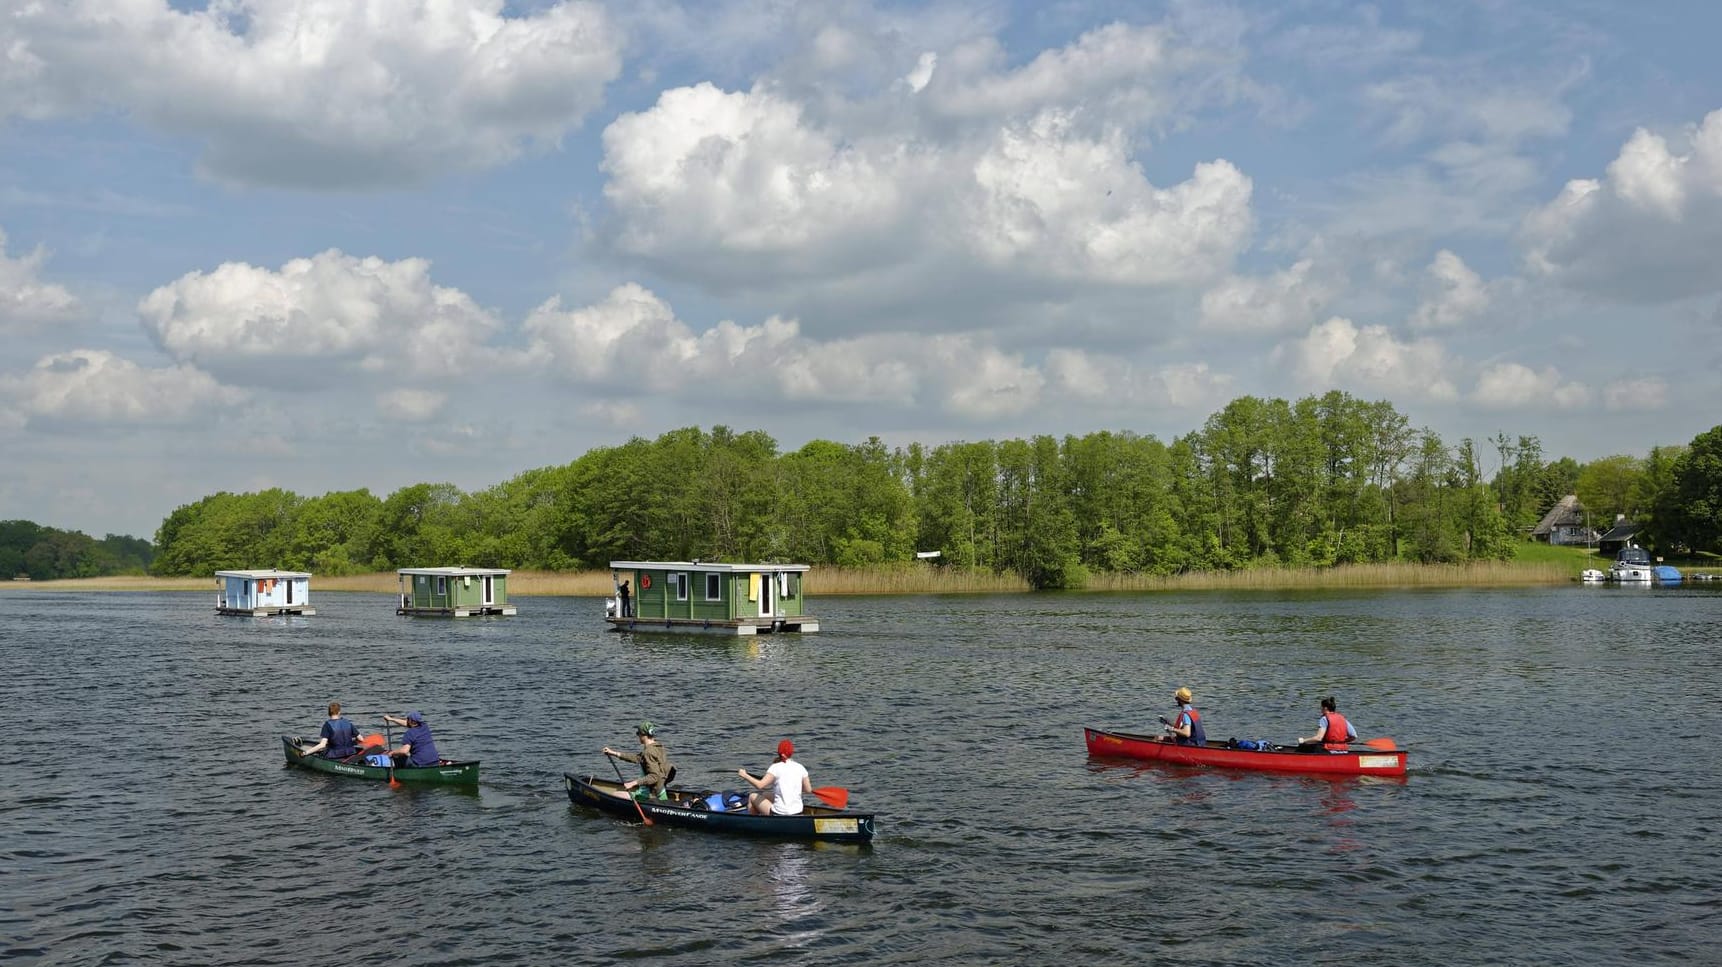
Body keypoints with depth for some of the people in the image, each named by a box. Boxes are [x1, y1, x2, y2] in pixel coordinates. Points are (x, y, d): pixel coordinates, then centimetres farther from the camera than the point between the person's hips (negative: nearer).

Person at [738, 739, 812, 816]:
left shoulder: (776, 767, -11)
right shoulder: (800, 767, 2)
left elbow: (760, 785, -20)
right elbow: (809, 790, 6)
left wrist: (745, 775, -6)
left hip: (780, 813, -5)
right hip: (798, 812, 6)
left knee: (752, 797, 18)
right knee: (765, 795, 29)